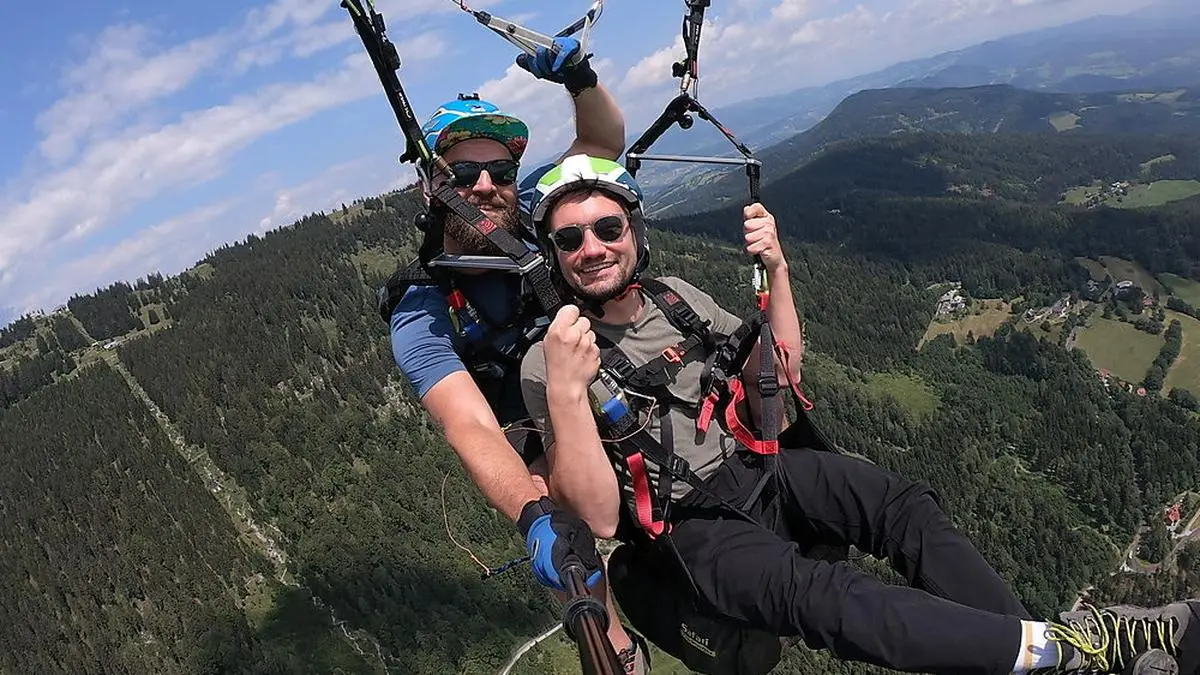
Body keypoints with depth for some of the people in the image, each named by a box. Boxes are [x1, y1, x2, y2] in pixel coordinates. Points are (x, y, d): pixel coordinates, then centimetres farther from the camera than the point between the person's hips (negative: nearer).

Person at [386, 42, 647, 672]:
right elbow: (472, 429, -35)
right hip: (537, 456, -4)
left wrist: (579, 76, -25)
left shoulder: (535, 225, -12)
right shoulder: (420, 314, -22)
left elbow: (604, 141, -3)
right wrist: (538, 518, -54)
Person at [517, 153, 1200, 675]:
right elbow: (598, 518, -18)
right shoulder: (548, 364, -12)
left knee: (906, 505, -20)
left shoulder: (674, 295, 5)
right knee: (814, 591, -33)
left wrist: (775, 267, -5)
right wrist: (565, 391, -33)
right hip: (694, 527, -5)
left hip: (760, 466, 6)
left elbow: (780, 373, 11)